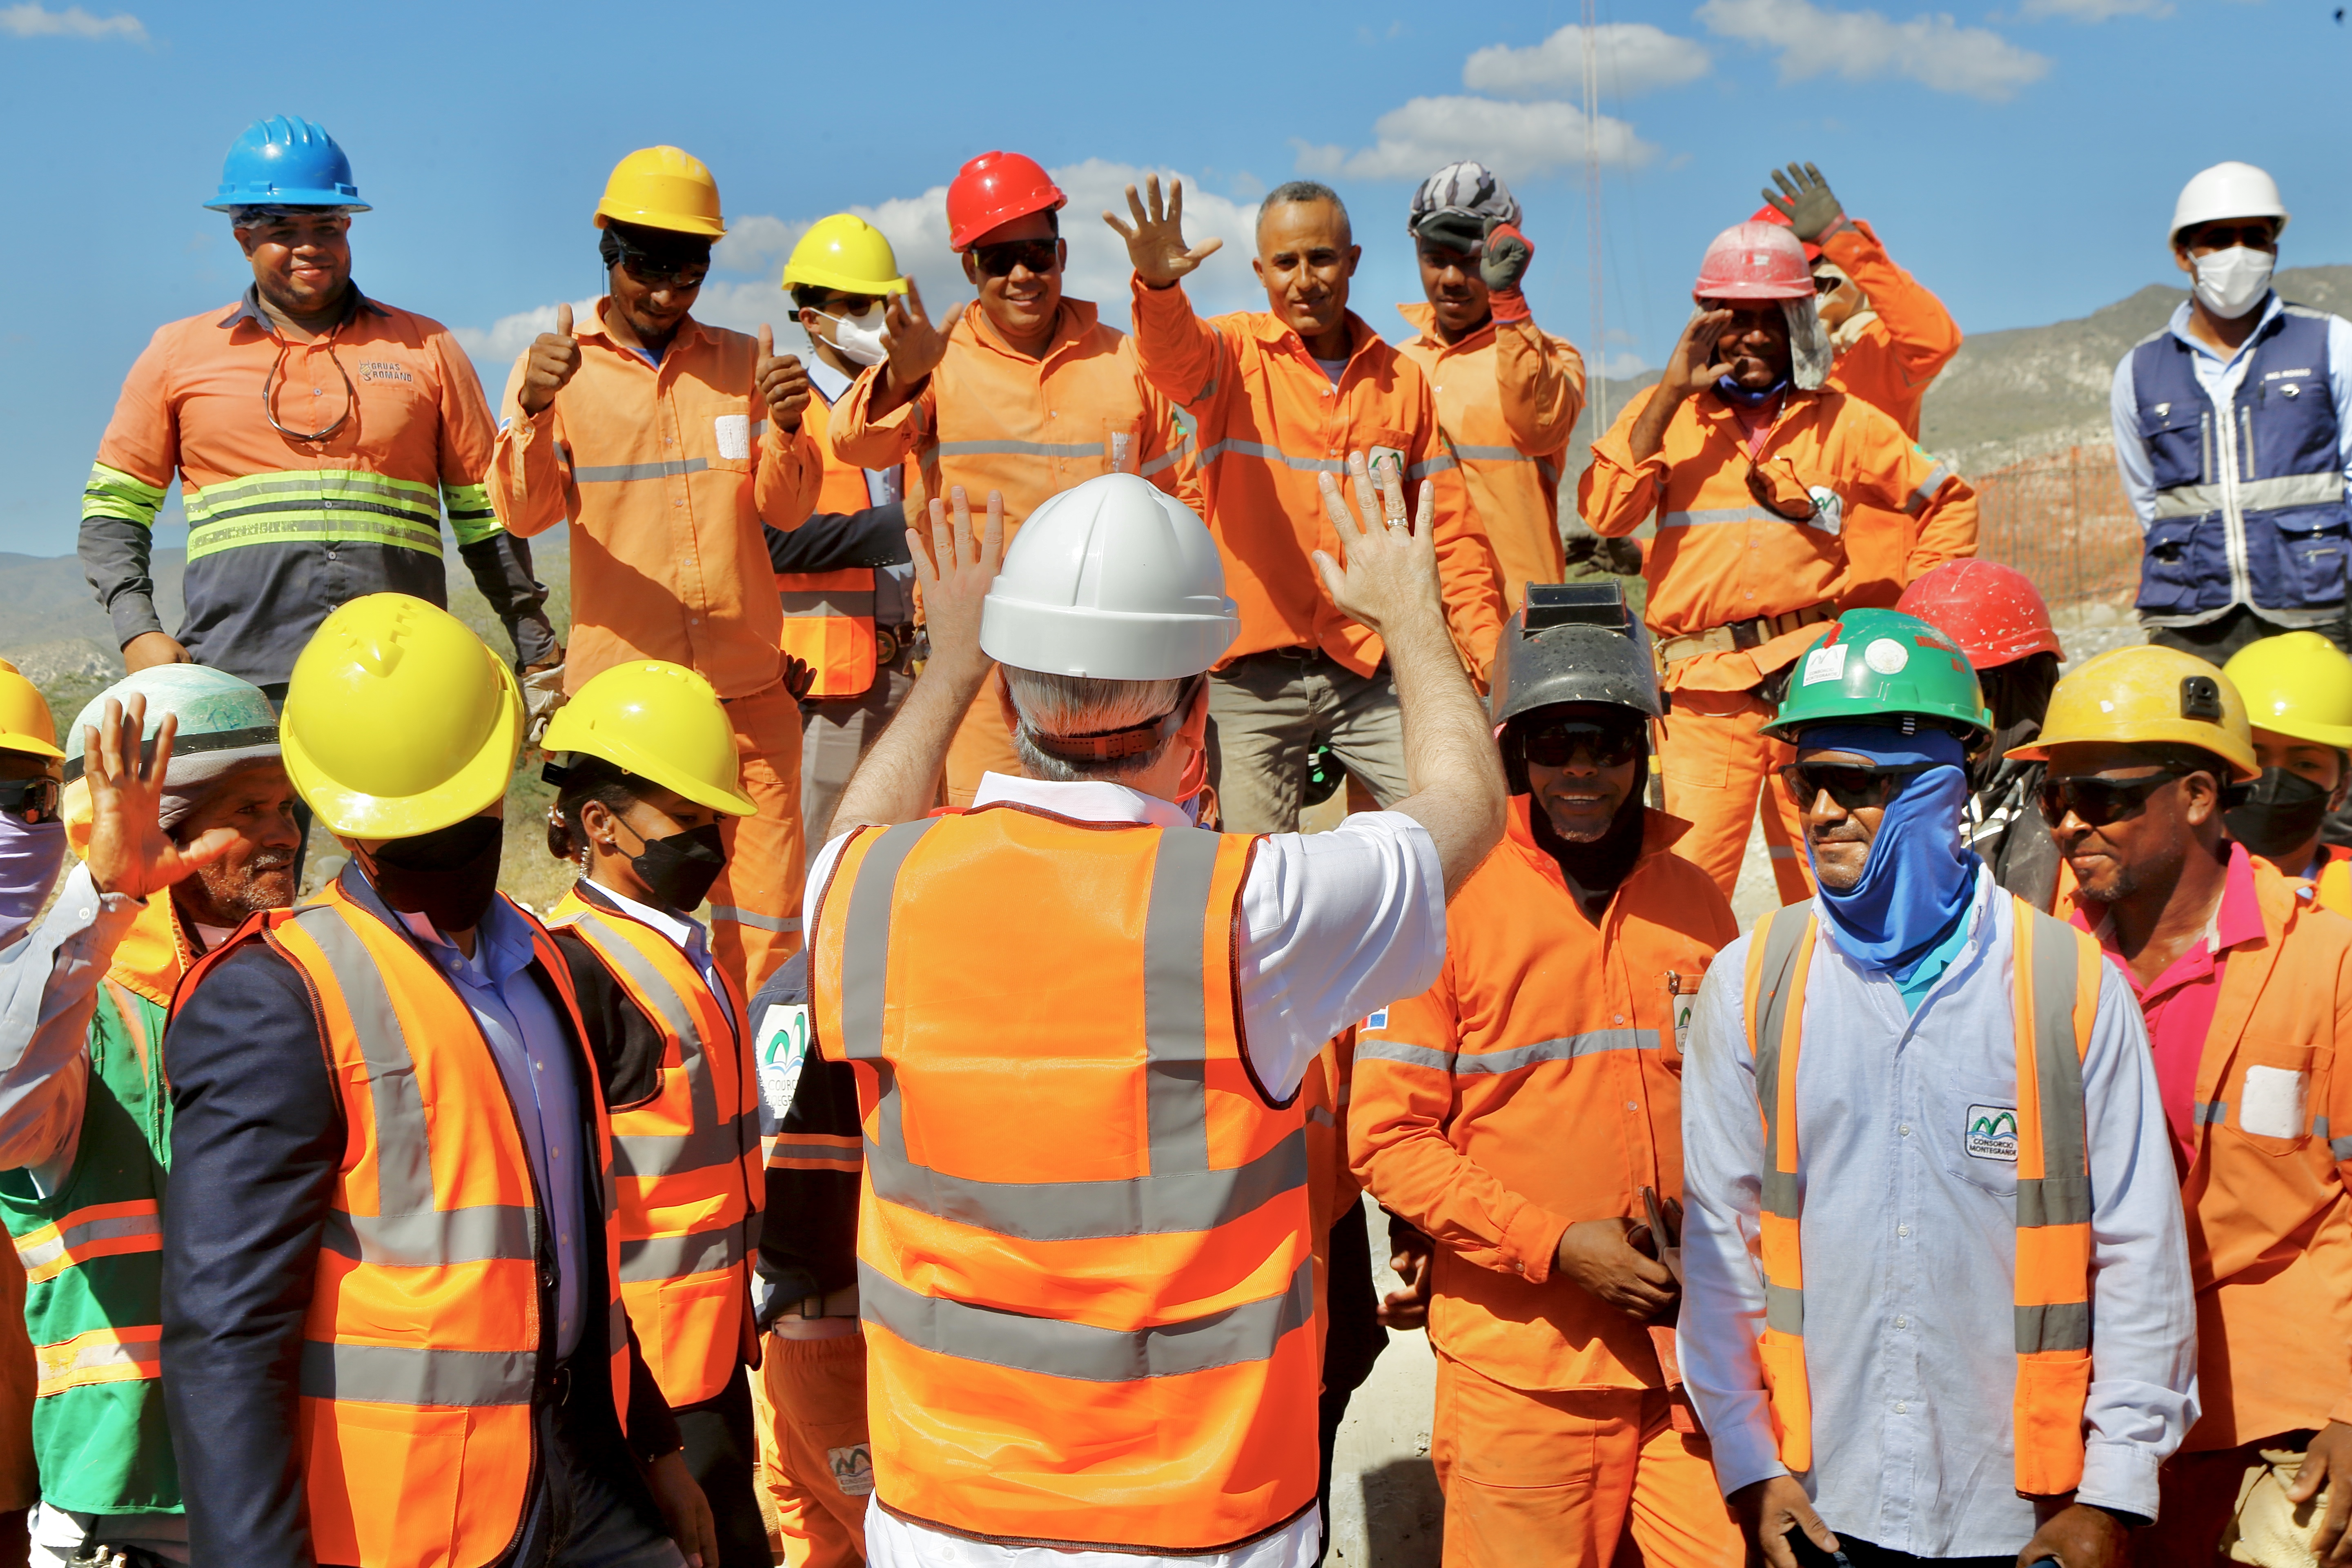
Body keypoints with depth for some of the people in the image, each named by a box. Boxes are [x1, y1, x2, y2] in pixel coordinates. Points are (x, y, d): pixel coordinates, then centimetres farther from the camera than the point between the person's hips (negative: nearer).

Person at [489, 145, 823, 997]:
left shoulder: (742, 363, 9)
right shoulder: (558, 366, 3)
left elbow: (787, 508, 3)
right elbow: (524, 512, -9)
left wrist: (785, 429, -18)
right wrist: (534, 411, -28)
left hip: (748, 688, 2)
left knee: (765, 924, 4)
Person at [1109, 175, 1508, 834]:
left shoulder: (1402, 379, 9)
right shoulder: (1233, 354, 1)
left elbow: (1452, 532, 12)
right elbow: (1174, 355, -24)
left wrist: (1492, 658, 4)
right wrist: (1158, 285, -46)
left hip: (1373, 672, 2)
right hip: (1250, 678, -2)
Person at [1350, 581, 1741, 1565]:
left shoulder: (1696, 904, 9)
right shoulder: (1449, 904, -5)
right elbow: (1388, 1137, -7)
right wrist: (1555, 1244, -14)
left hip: (1691, 1351, 4)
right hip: (1521, 1368, -3)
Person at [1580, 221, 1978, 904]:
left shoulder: (1842, 422, 12)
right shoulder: (1666, 411, 10)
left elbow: (1950, 501, 21)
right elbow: (1605, 512, -7)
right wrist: (1671, 394, -9)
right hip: (1703, 686, -1)